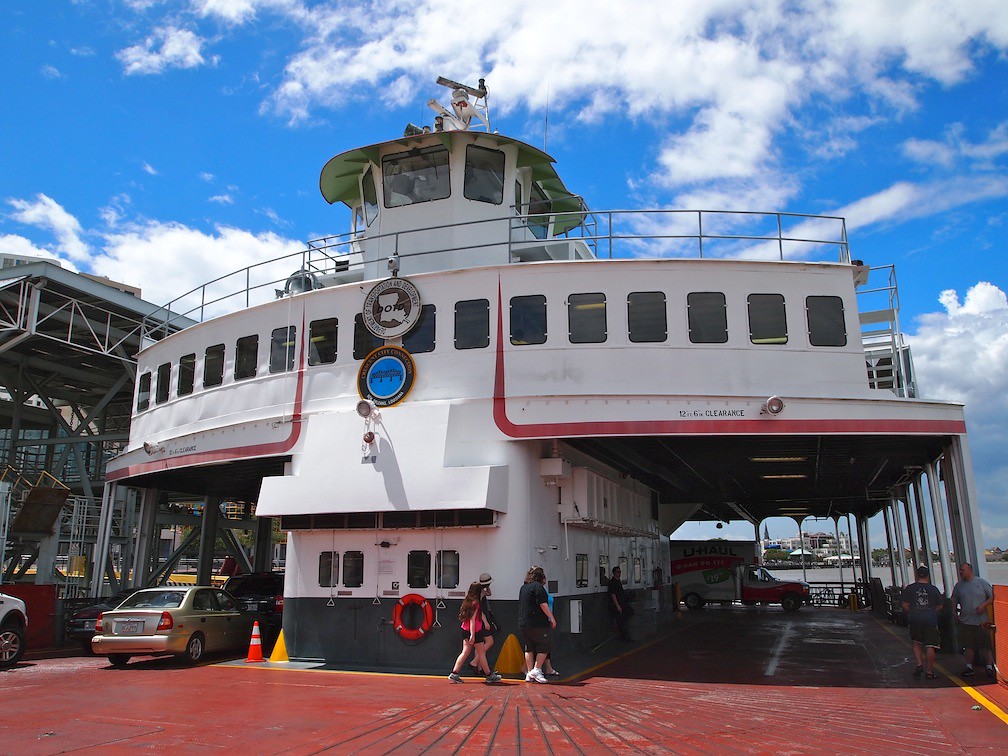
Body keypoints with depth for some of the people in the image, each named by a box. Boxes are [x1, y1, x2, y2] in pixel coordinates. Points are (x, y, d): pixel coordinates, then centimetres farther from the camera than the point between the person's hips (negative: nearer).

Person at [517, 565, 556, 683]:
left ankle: (529, 673, 11)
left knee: (529, 648, 11)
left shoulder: (523, 587, 16)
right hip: (537, 624, -8)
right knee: (544, 647, 2)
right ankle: (537, 670, -2)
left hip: (523, 624, 8)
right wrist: (552, 618, -10)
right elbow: (543, 604, -15)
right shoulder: (538, 586, -9)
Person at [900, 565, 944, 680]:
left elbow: (904, 605, 1)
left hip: (914, 620, 1)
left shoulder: (909, 588, 1)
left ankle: (919, 664, 4)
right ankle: (929, 672, 7)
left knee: (917, 643, 19)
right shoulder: (933, 589, 0)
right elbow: (940, 606, 6)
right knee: (930, 646, 3)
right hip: (930, 620, -1)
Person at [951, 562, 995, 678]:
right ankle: (969, 667, 14)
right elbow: (954, 601, 16)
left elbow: (992, 597, 0)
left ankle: (989, 666, 11)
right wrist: (955, 613, 6)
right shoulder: (959, 585, 9)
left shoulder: (981, 582, -1)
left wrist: (983, 605, -14)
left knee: (985, 645, 0)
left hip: (981, 620, -3)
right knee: (969, 646, 8)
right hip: (965, 621, 3)